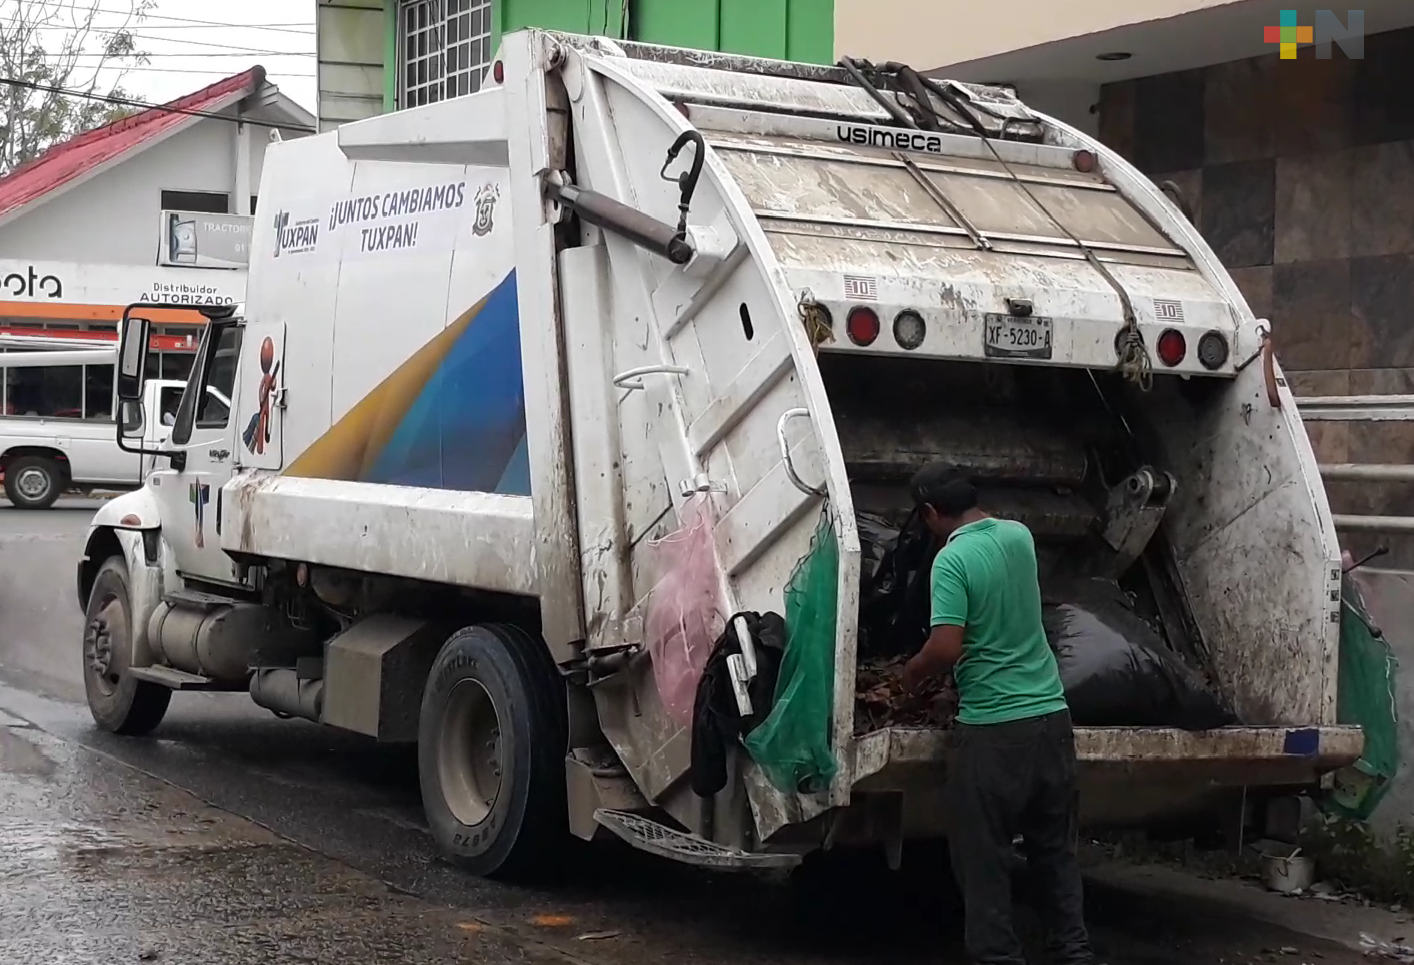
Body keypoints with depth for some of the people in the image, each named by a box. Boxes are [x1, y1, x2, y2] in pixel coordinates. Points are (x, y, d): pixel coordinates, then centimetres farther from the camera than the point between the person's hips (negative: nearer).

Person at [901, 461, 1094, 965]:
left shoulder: (952, 559, -13)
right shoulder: (1019, 535, 8)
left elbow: (947, 647, -20)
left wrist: (912, 674, -1)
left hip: (993, 728, -7)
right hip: (1050, 715, 7)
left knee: (984, 857, 4)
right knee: (1055, 849, 17)